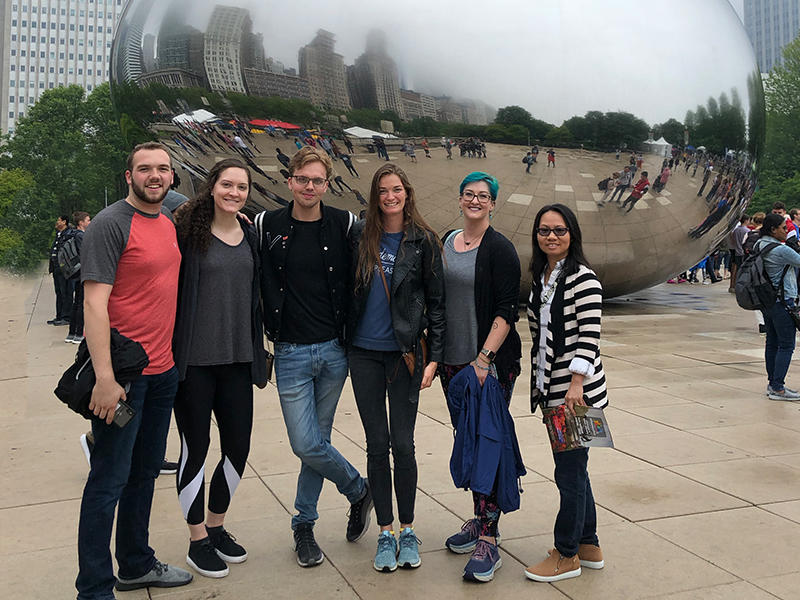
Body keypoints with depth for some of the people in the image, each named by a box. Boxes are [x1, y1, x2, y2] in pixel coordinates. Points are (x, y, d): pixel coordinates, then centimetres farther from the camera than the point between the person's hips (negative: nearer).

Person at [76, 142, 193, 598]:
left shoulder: (170, 221, 12)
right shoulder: (111, 224, -12)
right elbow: (94, 302, -17)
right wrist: (104, 379, -22)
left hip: (164, 371, 8)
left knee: (146, 472, 17)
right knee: (110, 480, 0)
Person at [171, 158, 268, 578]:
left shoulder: (250, 237, 10)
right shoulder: (189, 232, -7)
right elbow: (171, 292, -8)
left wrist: (258, 356, 14)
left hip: (236, 359, 5)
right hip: (193, 360, -5)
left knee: (238, 448, 9)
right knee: (195, 448, 6)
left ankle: (216, 526, 31)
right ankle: (198, 541, 22)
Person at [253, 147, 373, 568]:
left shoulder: (344, 225, -1)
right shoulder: (267, 227, -2)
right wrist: (267, 328, 1)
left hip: (334, 350, 1)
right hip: (291, 353, 0)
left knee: (315, 441, 10)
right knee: (307, 445, -4)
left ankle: (304, 524, 28)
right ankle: (359, 490, 22)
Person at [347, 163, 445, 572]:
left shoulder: (423, 242, 0)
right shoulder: (359, 236, 4)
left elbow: (436, 303, 1)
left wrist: (433, 357, -4)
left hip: (405, 353, -1)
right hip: (364, 353, 2)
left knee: (402, 444, 0)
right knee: (377, 444, 6)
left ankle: (407, 530, 18)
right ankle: (385, 532, 18)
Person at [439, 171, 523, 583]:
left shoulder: (499, 248, -7)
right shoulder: (445, 243, 11)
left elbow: (507, 311, -12)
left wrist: (484, 358, -19)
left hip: (491, 363, -6)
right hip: (453, 361, 6)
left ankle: (488, 541, -1)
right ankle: (481, 519, 28)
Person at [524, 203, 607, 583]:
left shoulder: (583, 278, -12)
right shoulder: (541, 278, 12)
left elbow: (589, 335, -17)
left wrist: (577, 384, -22)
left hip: (577, 391, -8)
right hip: (551, 391, 8)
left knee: (569, 472, -1)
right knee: (573, 469, 16)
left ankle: (566, 555, 14)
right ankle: (589, 547, 29)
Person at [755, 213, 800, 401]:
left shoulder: (759, 245, 6)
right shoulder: (781, 250, -20)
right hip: (782, 301, -9)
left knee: (772, 342, 13)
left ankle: (773, 383, 18)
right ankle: (778, 388, -4)